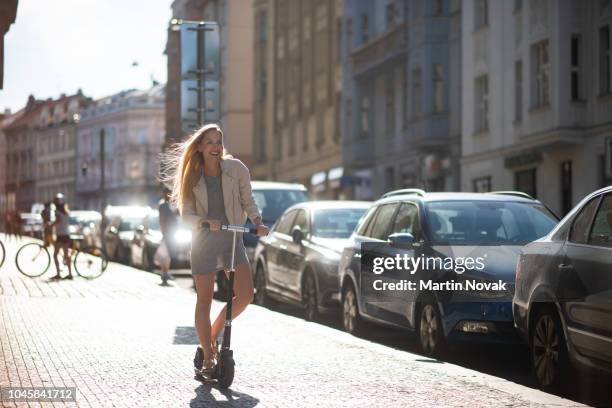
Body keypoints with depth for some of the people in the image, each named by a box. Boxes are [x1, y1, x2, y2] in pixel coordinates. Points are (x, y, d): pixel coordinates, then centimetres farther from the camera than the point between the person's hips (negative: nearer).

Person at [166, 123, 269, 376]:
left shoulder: (236, 169, -4)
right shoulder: (192, 176, -4)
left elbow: (247, 201, 6)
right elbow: (186, 213, -6)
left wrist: (258, 222, -11)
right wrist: (206, 223, -25)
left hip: (232, 238, 1)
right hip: (203, 240, -1)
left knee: (245, 294, -10)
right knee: (204, 300, 1)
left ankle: (212, 336, 13)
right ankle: (208, 359, 12)